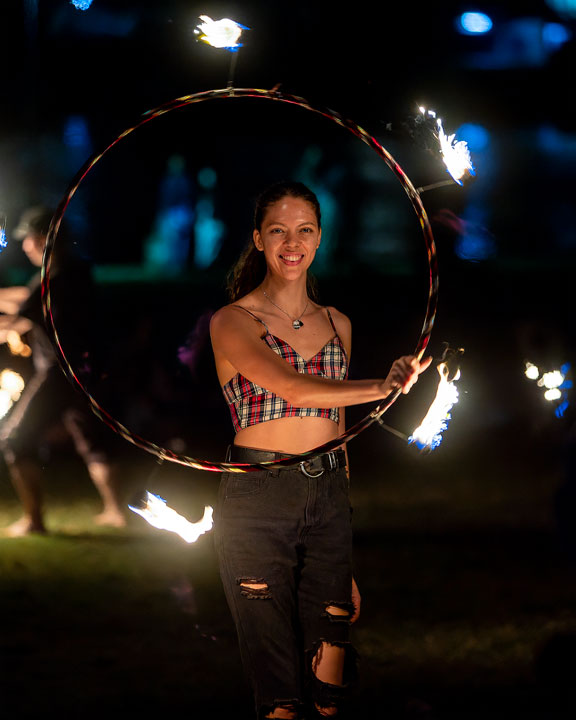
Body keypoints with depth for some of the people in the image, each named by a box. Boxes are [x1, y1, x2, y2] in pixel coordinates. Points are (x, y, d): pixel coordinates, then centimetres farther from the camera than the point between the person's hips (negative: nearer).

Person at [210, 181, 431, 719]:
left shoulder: (337, 325, 15)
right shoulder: (232, 321, -1)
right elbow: (292, 387, -19)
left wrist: (348, 566, 16)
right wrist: (381, 387, -32)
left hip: (328, 497, 4)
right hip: (257, 499, -4)